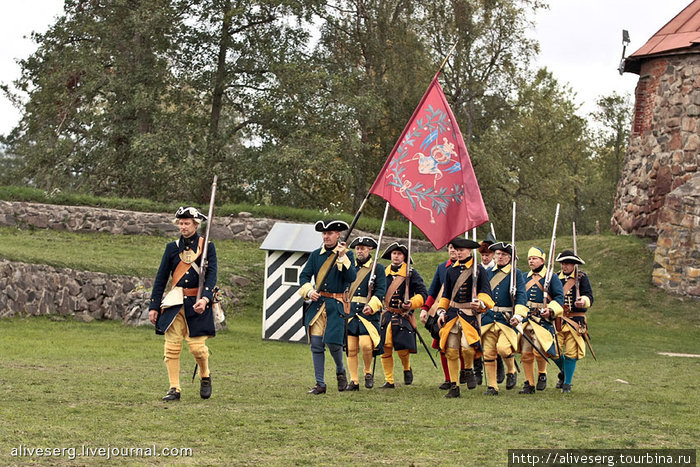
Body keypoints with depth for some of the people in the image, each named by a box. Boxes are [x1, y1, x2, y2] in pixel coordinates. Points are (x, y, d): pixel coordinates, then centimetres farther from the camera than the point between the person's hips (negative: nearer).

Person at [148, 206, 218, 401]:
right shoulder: (172, 248, 9)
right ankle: (174, 389, 3)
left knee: (197, 346, -7)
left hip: (198, 304, -3)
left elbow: (211, 275, -8)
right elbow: (161, 278, 11)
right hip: (175, 303, 3)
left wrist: (205, 298, -24)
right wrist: (154, 306, 6)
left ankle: (205, 376, 22)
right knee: (171, 347, -4)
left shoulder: (207, 246, 2)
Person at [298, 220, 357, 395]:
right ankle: (320, 384, 8)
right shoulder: (315, 255, 10)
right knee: (316, 344, 0)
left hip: (336, 306, -4)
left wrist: (342, 257, -21)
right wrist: (309, 291, -11)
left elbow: (352, 278, -13)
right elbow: (304, 276, 7)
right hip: (317, 302, 4)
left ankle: (340, 371, 19)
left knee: (332, 342, -11)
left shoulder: (347, 255, 1)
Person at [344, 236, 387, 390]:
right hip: (350, 312, 4)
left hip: (368, 313, -4)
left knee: (365, 344, -17)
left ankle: (368, 373, 7)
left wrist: (372, 305, -21)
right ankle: (354, 381, 8)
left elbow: (380, 291, -5)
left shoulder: (378, 268, 4)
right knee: (351, 349, 1)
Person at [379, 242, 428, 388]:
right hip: (386, 315, 3)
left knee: (403, 349, -12)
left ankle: (407, 368, 21)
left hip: (404, 316, -3)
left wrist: (412, 303, -18)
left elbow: (423, 294, -2)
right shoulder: (383, 272, 11)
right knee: (385, 349, 0)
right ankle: (389, 381, 11)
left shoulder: (412, 273, 0)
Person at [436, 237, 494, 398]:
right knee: (451, 351, 0)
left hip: (470, 314, -4)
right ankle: (454, 387, 9)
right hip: (452, 313, 4)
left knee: (467, 346, -22)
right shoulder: (451, 271, 13)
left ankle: (469, 370, 10)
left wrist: (481, 303, -27)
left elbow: (485, 291, -7)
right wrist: (441, 312, 10)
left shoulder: (479, 270, 0)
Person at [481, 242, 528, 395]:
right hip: (488, 318, 4)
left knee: (503, 348, -22)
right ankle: (492, 386, 11)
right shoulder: (487, 273, 14)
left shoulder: (516, 274, 2)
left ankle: (511, 372, 7)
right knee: (488, 353, 1)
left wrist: (519, 315, -20)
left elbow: (521, 296, -7)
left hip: (507, 318, -4)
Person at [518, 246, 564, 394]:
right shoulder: (525, 278, 17)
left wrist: (550, 310, -19)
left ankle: (542, 374, 7)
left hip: (542, 319, -5)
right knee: (525, 353, 1)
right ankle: (529, 384, 10)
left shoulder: (552, 277, 3)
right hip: (525, 318, 5)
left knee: (539, 350, -19)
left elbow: (559, 297, -3)